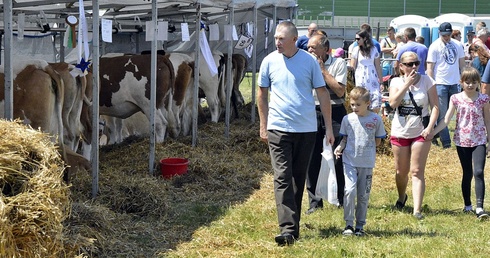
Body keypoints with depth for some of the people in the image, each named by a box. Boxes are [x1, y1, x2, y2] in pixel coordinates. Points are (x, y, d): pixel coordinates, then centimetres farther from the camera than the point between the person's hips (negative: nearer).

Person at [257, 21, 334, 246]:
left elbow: (322, 93, 3)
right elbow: (262, 94, 11)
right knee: (282, 178, -10)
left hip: (306, 129, 1)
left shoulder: (309, 61, -1)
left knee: (299, 178, 10)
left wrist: (329, 127, 1)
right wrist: (263, 126, 9)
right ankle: (288, 229, -17)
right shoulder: (269, 61, 1)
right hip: (278, 128, -1)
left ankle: (293, 222, 23)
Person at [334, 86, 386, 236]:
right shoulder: (347, 119, 3)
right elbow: (345, 138, 11)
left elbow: (378, 140, 8)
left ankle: (360, 225, 16)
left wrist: (366, 148, -1)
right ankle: (349, 224, -5)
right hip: (349, 161, 0)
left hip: (367, 163, 0)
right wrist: (340, 147, -7)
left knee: (363, 195, 6)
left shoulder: (375, 119, 0)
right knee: (350, 191, -15)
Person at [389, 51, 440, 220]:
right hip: (400, 133, 2)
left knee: (417, 172, -7)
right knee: (401, 171, 13)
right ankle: (401, 198, 41)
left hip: (420, 133, -2)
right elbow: (393, 103, -16)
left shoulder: (427, 81, -3)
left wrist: (430, 127, -15)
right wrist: (407, 84, -17)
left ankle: (417, 209, -12)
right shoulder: (396, 82, 0)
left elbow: (435, 106, -4)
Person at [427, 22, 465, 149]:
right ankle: (445, 142, -4)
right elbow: (430, 67, -6)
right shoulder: (435, 46, -6)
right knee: (442, 114, -4)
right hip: (440, 84, -5)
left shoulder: (457, 45, 7)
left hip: (454, 83, 5)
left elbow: (462, 63, 16)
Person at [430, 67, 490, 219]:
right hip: (462, 142, 1)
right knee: (467, 174, 9)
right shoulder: (456, 99, -1)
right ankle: (467, 206, 21)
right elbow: (446, 120, -3)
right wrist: (432, 132, -15)